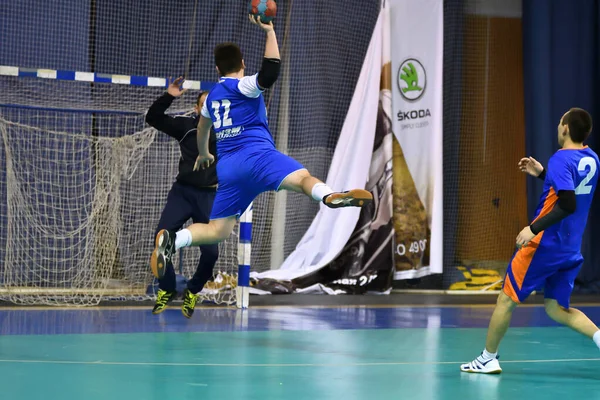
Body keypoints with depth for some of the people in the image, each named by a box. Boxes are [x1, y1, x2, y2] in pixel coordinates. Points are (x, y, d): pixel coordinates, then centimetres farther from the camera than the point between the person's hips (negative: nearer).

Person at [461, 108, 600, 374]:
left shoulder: (561, 159, -18)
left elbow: (567, 204, -27)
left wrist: (534, 228, -24)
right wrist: (542, 173, 18)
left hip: (545, 243, -8)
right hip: (570, 249, 8)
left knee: (507, 297, 6)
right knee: (556, 308, 11)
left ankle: (488, 359, 14)